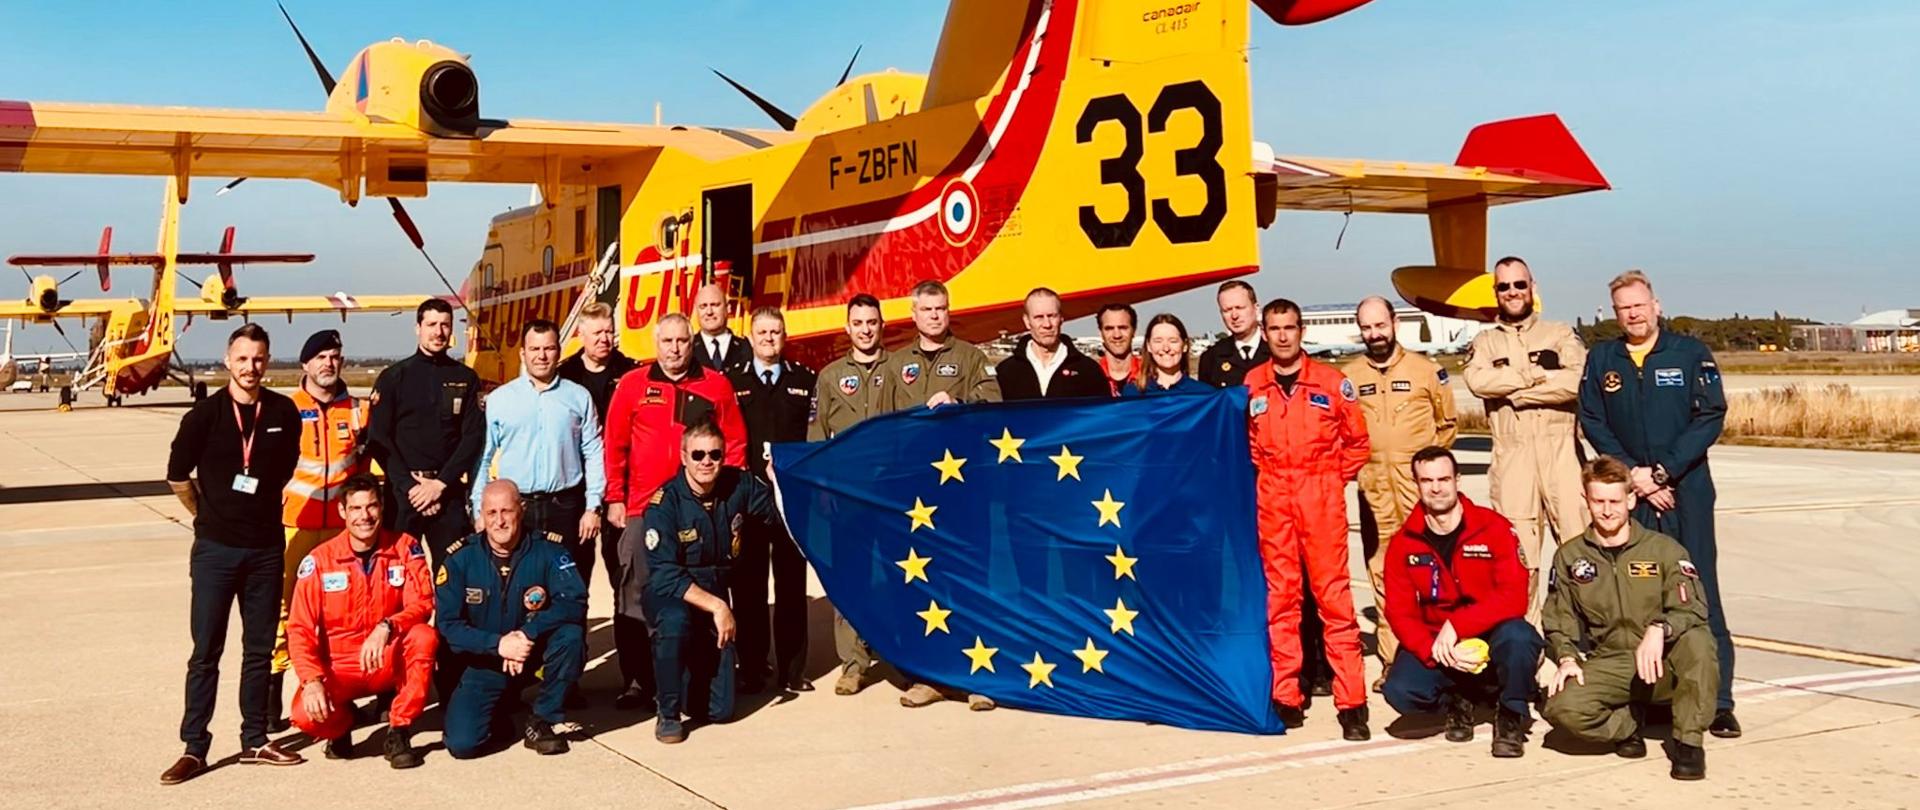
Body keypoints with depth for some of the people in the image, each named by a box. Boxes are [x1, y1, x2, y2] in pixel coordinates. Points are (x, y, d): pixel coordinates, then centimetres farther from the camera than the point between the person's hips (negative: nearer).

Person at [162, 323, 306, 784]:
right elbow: (178, 477, -1)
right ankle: (194, 747, 8)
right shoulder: (205, 414, -7)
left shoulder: (284, 413, 1)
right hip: (215, 548, -3)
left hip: (266, 547, 3)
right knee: (206, 651, 1)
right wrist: (210, 516, 7)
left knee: (259, 648, 9)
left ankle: (255, 741, 19)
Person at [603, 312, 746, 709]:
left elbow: (735, 444, 7)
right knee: (636, 599, 2)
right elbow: (614, 444, 5)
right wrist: (615, 498, 1)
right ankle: (638, 682, 10)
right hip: (641, 509, 0)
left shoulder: (716, 386, 5)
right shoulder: (632, 385, 3)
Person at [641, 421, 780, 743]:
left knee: (719, 709, 1)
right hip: (670, 595, -4)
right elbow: (665, 576, -23)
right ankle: (668, 713, -20)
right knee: (675, 620, -42)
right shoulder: (665, 502, -18)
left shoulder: (738, 485, -6)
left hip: (715, 597, 4)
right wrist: (716, 606, -27)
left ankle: (686, 675, 36)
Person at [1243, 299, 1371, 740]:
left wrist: (1334, 480, 2)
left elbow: (1357, 439, 8)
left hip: (1322, 499, -2)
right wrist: (1261, 475, 7)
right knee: (1280, 596, 5)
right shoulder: (1250, 385, 6)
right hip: (1271, 500, 2)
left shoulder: (1331, 382, 1)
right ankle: (1286, 698, 11)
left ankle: (1351, 703, -3)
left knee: (1333, 595, -5)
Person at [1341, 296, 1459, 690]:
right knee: (1382, 573, 4)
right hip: (1373, 489, 2)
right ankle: (1391, 658, 10)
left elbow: (1447, 424, 12)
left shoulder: (1425, 370, 4)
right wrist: (1354, 464, 5)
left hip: (1419, 486, -2)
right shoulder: (1347, 375, 8)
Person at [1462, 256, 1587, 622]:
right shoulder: (1484, 342, 15)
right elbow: (1477, 380, -7)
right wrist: (1537, 376, -8)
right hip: (1510, 454, 1)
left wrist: (1516, 393, -8)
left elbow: (1578, 381, -8)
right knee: (1517, 550, 3)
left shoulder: (1560, 334, 11)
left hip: (1560, 451, -1)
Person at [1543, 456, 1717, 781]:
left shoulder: (1664, 549, 1)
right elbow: (1558, 620, 11)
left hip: (1662, 664, -1)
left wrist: (1659, 629, -33)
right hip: (1606, 665, 1)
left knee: (1696, 639, -36)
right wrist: (1567, 658, -9)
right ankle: (1628, 724, 5)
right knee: (1562, 708, -30)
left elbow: (1694, 608, -12)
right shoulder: (1569, 557, 8)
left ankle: (1689, 741, -17)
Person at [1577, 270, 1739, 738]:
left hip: (1687, 489, -2)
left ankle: (1718, 701, -4)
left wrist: (1663, 472, -12)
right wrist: (1634, 476, -8)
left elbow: (1711, 416, -5)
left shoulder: (1690, 353, 1)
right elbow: (1593, 423, 4)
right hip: (1629, 491, 2)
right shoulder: (1601, 360, 7)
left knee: (1699, 593, -6)